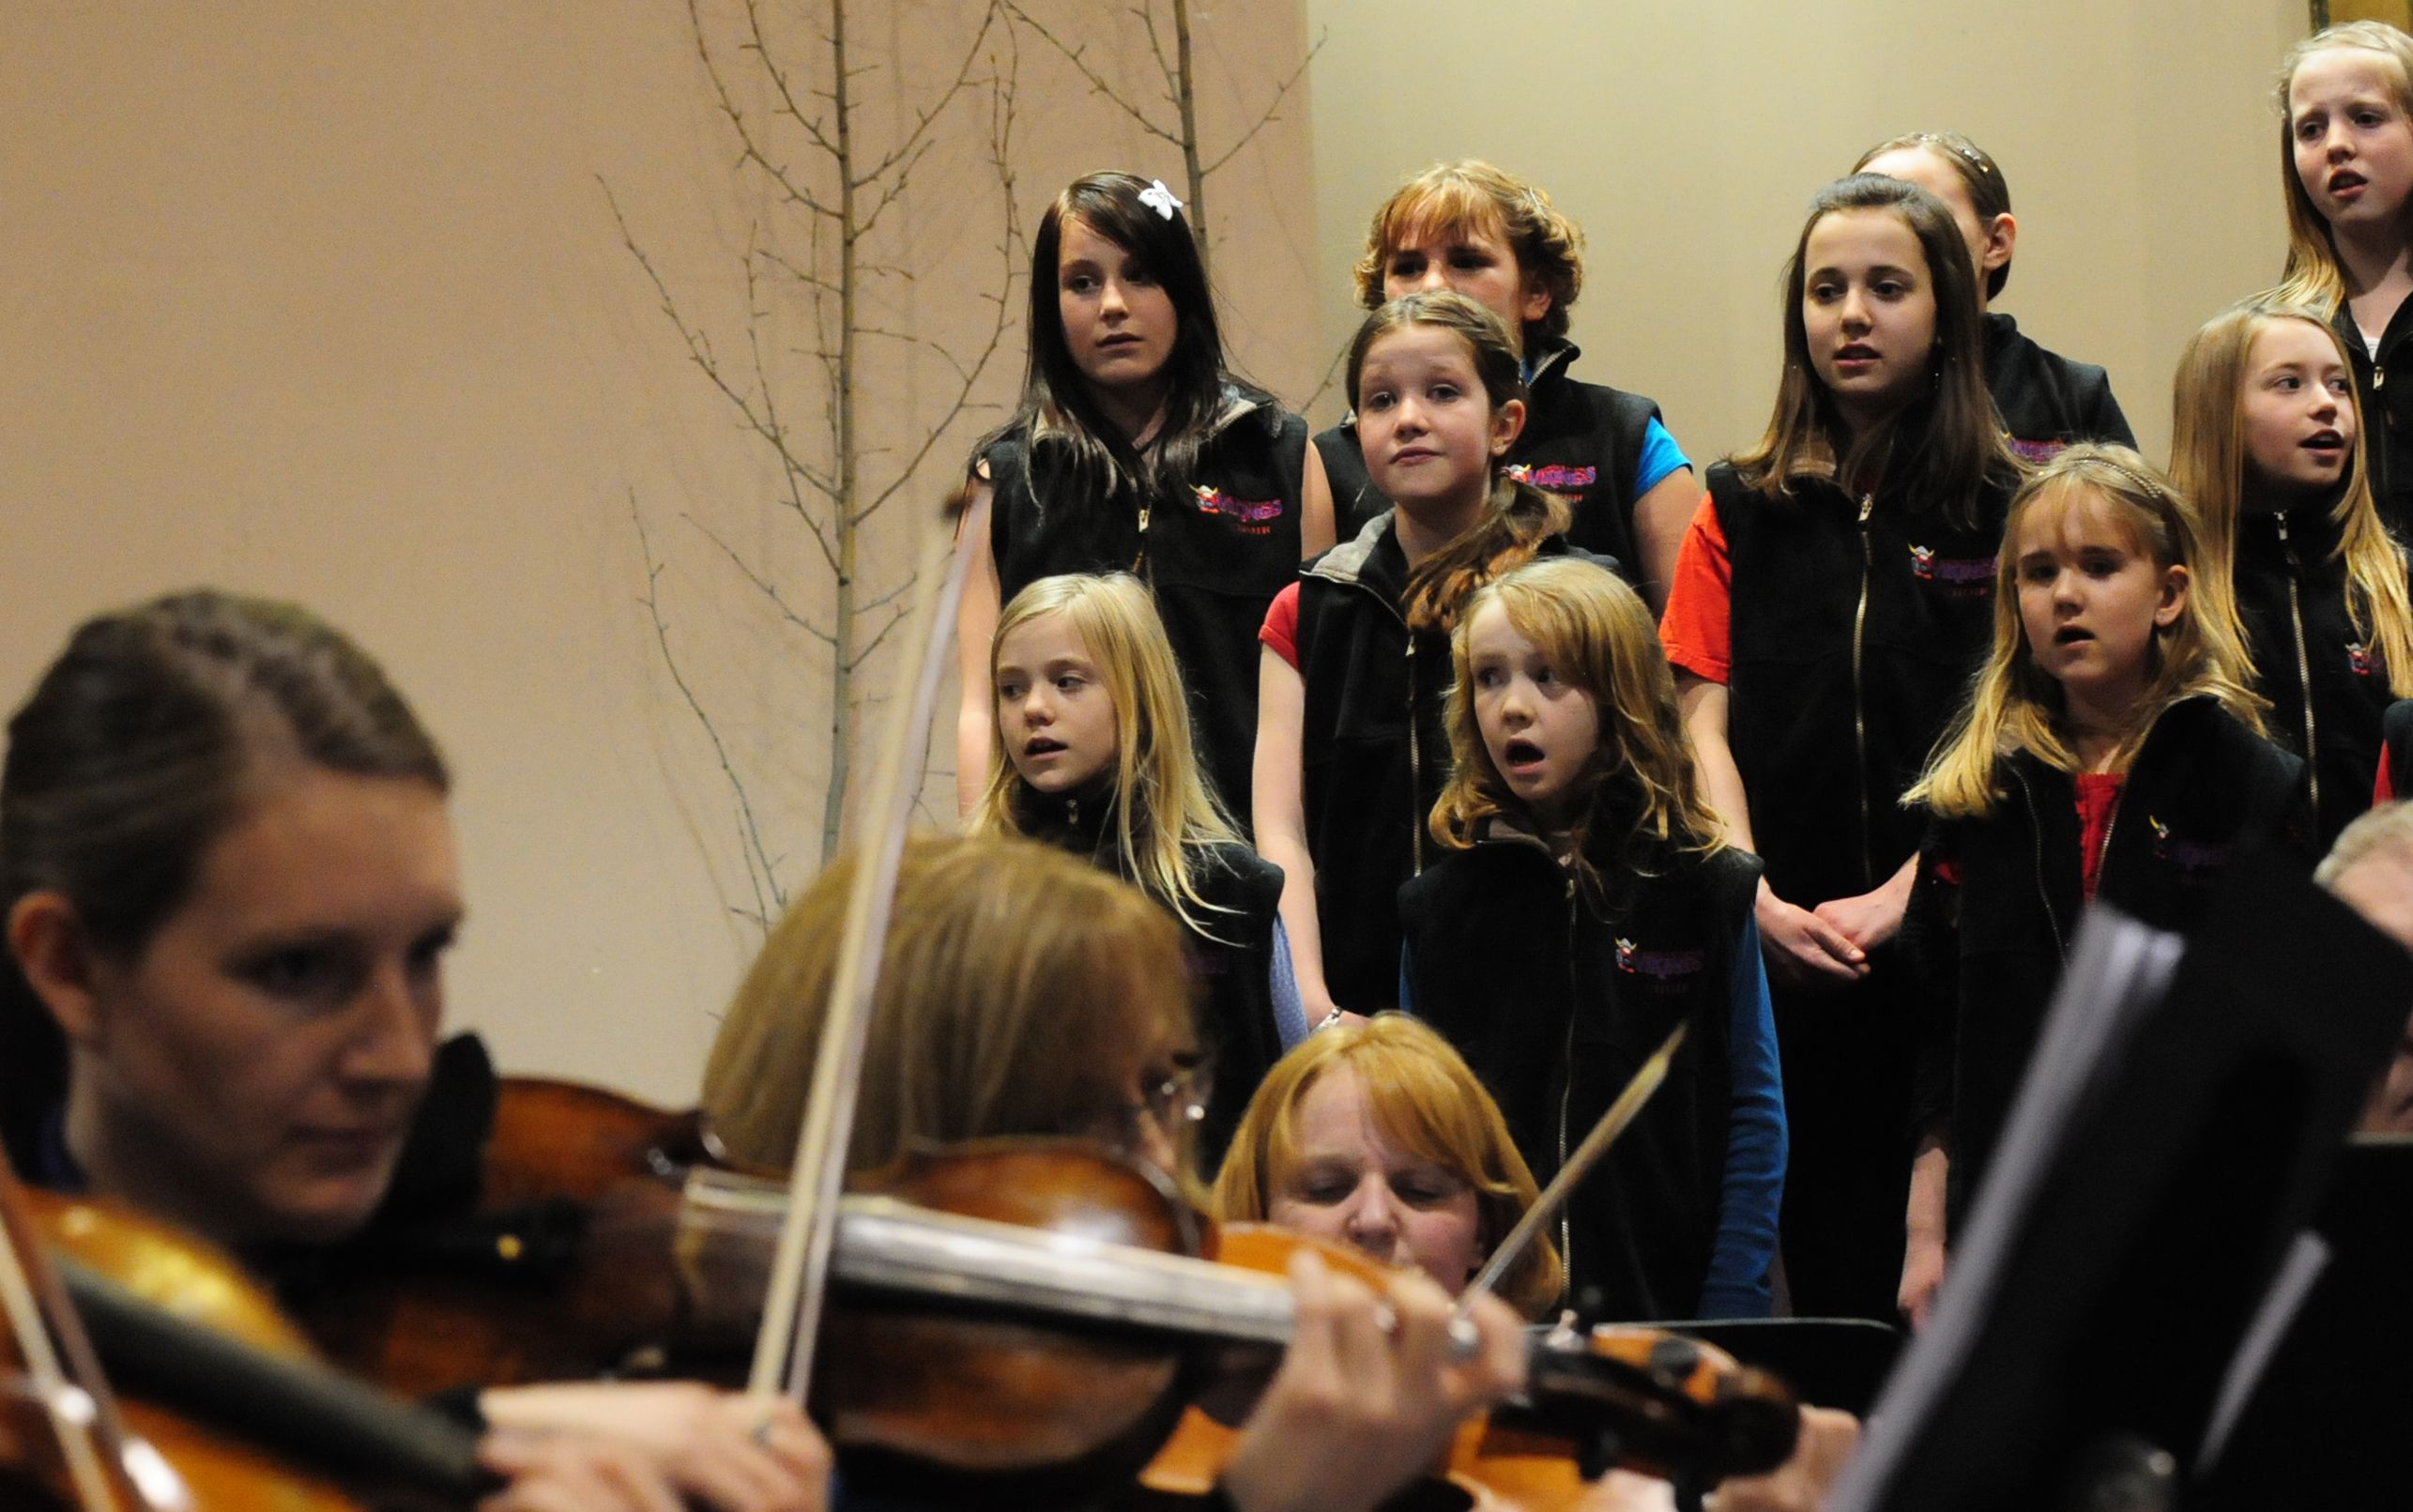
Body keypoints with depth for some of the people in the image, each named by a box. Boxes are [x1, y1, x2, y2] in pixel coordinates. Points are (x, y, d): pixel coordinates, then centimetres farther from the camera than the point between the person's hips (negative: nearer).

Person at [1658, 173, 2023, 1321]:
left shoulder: (2004, 514, 4)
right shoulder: (1741, 516, 11)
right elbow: (1705, 721, 5)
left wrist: (1900, 899, -15)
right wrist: (1759, 899, -10)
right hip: (1788, 957, 2)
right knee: (1829, 1261, 3)